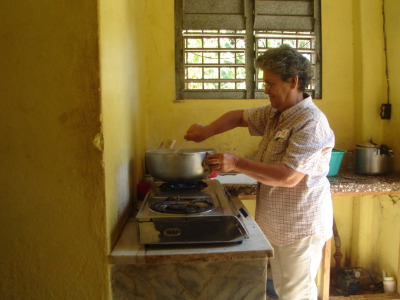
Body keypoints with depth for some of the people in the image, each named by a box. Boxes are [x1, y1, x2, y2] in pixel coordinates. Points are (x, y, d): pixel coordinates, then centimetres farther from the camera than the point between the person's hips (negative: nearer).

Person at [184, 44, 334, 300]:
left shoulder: (311, 123, -23)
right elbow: (239, 117, 16)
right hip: (278, 222, 9)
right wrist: (207, 131, -1)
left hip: (300, 226, -9)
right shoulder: (274, 114, 5)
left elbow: (289, 177, -30)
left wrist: (237, 164, -29)